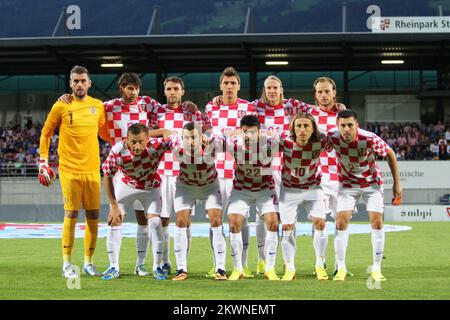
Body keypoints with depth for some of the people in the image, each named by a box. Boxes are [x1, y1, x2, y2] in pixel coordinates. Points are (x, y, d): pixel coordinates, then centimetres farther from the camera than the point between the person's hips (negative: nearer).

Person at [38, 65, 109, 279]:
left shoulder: (98, 106, 8)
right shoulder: (61, 106, -1)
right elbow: (45, 134, 8)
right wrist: (43, 162, 4)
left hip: (93, 170, 3)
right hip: (69, 170, -3)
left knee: (93, 216, 4)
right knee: (71, 215, -6)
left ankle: (88, 263, 14)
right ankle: (67, 264, 3)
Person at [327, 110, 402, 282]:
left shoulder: (370, 139, -29)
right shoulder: (332, 136, -25)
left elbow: (390, 154, -12)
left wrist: (397, 183, -8)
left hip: (372, 183, -1)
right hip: (347, 184, 1)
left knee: (377, 221, -10)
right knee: (341, 222, -10)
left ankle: (376, 269, 1)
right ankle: (341, 268, 0)